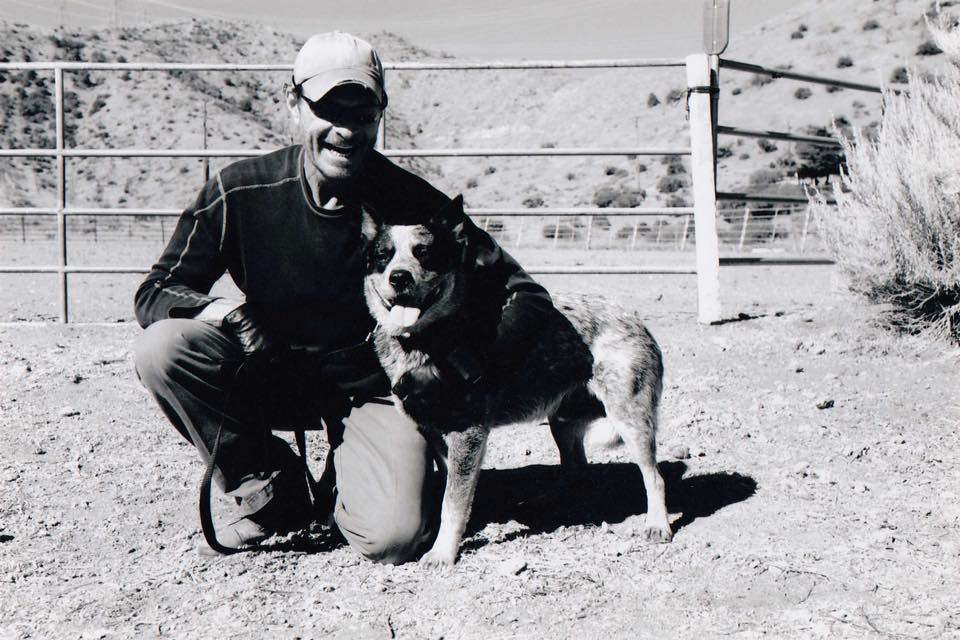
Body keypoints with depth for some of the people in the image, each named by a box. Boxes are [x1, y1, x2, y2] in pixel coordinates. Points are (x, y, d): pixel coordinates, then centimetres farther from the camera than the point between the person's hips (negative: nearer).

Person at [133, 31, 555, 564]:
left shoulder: (413, 203, -16)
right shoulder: (241, 191, -14)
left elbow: (523, 292, -12)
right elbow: (156, 291, -9)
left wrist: (477, 354, -33)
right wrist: (221, 310, -32)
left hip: (376, 385, -2)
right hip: (275, 375, 2)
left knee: (392, 538, -25)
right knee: (162, 346, -24)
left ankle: (353, 478, 14)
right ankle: (273, 493, -4)